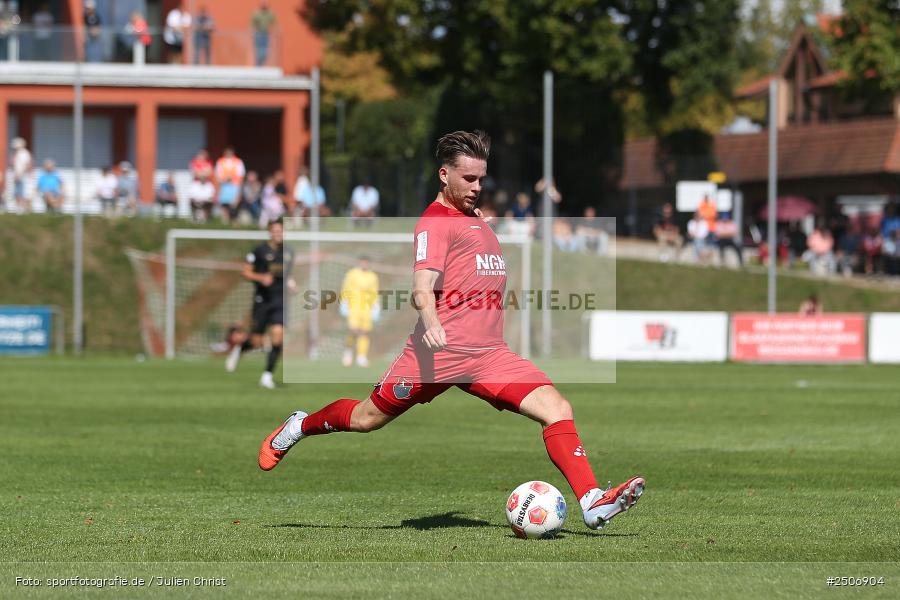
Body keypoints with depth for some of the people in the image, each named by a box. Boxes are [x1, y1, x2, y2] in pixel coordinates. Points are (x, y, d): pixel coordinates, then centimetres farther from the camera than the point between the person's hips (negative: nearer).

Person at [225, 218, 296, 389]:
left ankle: (268, 375, -7)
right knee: (256, 341, 0)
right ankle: (238, 350, 36)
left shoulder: (288, 253, 10)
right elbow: (245, 272, -3)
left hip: (280, 301, 3)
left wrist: (290, 282, 6)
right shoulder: (260, 251, -5)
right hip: (262, 300, -3)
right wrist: (261, 277, -19)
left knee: (277, 334, -15)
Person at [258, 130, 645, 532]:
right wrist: (430, 321, -39)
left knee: (556, 409, -13)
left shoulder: (474, 219, 22)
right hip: (440, 351, -7)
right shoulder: (435, 222, -6)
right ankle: (301, 426, 36)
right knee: (368, 419, 5)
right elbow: (422, 288, -21)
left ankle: (592, 503, -20)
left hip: (490, 355, 7)